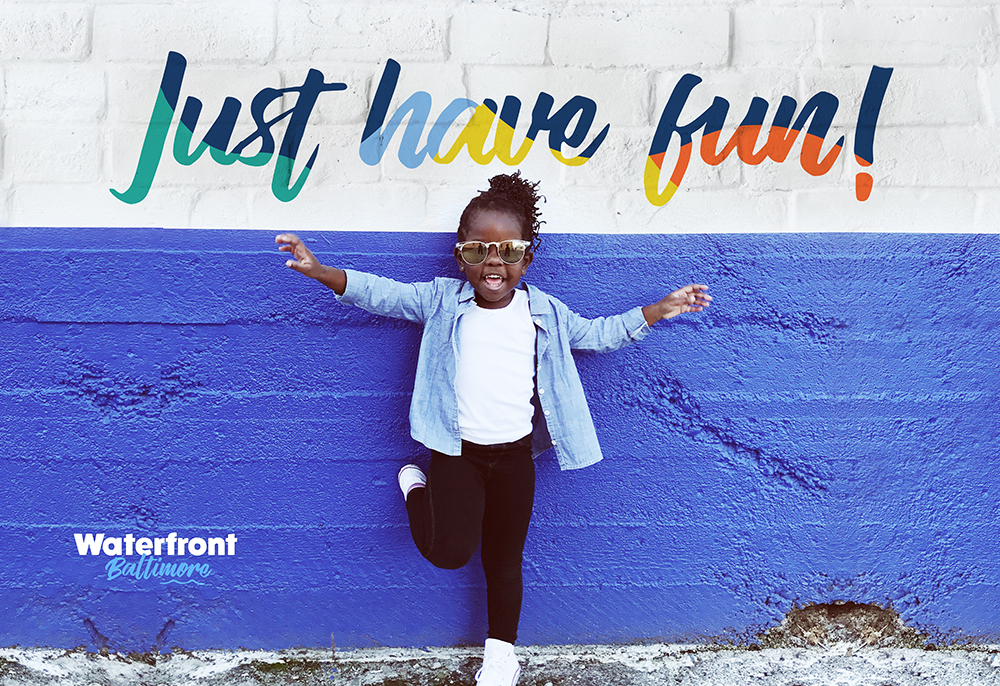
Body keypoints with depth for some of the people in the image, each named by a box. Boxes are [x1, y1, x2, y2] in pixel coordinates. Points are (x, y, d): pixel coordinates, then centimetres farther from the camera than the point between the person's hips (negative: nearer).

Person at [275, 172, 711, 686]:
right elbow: (381, 293, -4)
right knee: (450, 551, -17)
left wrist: (658, 310, 13)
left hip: (516, 453, 2)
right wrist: (321, 271, -18)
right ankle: (417, 488, 14)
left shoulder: (545, 312, 5)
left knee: (504, 558, 11)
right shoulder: (442, 300, -1)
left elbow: (598, 334, 17)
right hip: (456, 450, -2)